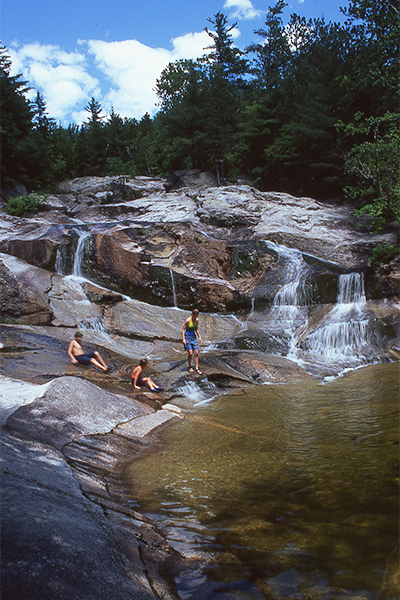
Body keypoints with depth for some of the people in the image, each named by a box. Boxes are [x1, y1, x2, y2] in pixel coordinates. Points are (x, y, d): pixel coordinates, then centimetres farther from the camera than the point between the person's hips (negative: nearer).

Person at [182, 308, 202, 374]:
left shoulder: (197, 320, 1)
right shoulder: (188, 320, -16)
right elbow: (183, 329, -11)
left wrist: (199, 337, 12)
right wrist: (183, 339, -17)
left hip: (193, 337, 6)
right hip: (187, 337, -6)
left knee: (196, 353, 0)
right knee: (190, 353, -9)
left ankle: (197, 368, 7)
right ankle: (189, 367, 11)